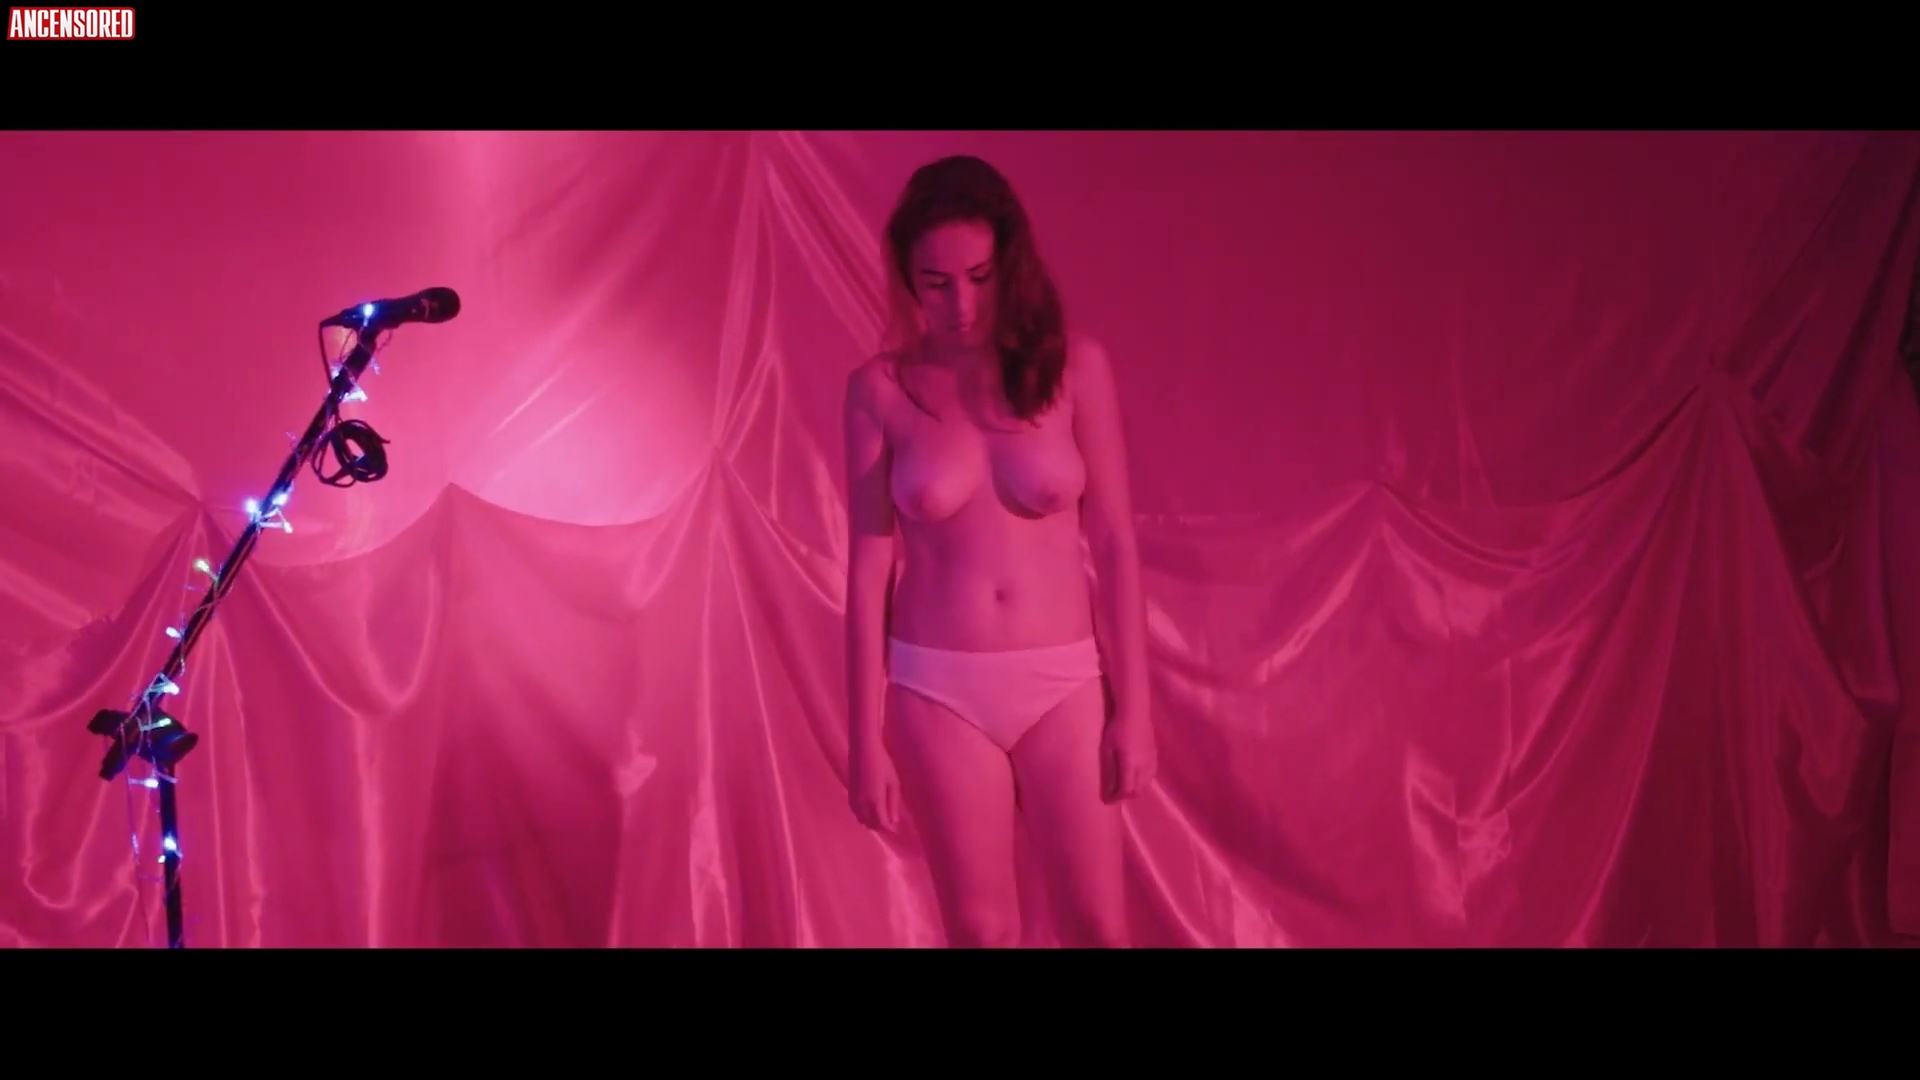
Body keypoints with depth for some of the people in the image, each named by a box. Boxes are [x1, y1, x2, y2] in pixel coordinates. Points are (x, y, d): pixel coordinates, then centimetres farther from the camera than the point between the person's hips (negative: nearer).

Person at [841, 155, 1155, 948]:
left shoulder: (1076, 366, -4)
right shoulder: (880, 389, -4)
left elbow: (1114, 545, -2)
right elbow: (869, 565, -3)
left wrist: (1132, 708, -4)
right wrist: (866, 738, -4)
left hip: (1064, 685, 0)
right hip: (938, 692, 0)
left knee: (1097, 927, 6)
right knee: (980, 931, 9)